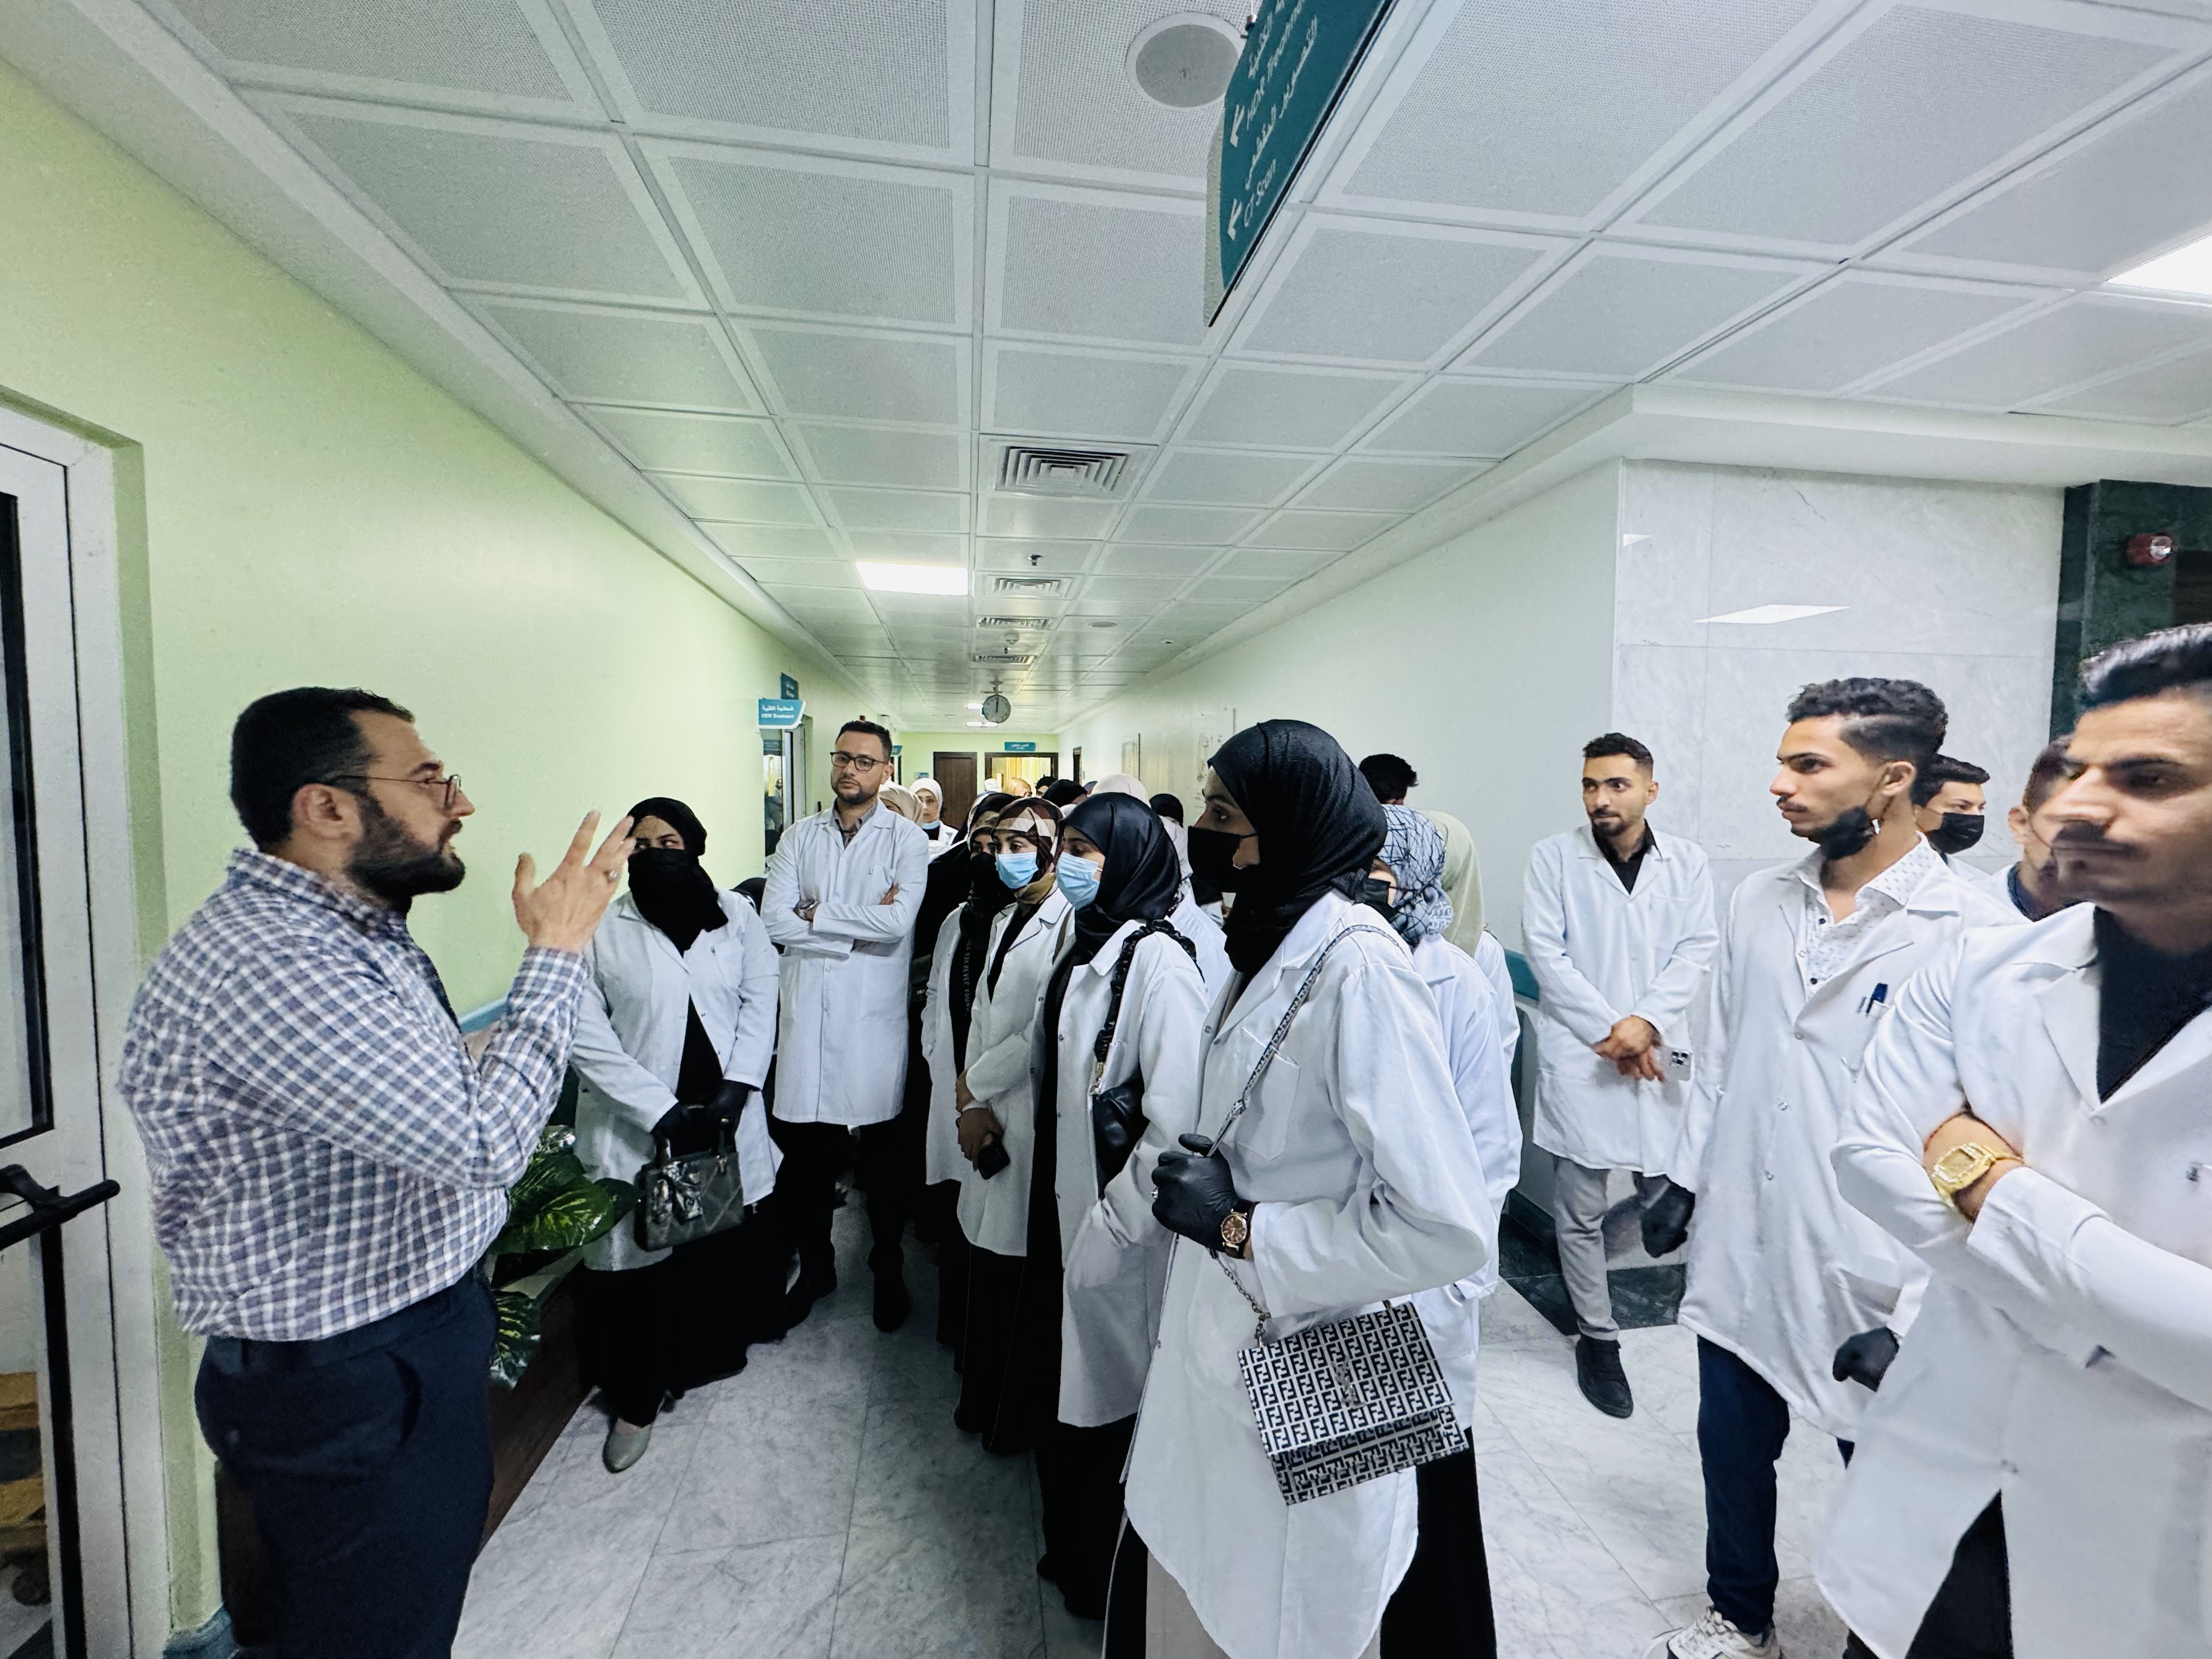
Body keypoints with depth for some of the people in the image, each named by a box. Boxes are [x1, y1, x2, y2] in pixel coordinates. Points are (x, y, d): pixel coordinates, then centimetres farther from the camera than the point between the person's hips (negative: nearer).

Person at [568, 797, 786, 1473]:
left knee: (729, 1241, 12)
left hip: (727, 1117, 2)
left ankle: (716, 1343, 40)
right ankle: (635, 1400, 27)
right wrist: (663, 1112, -15)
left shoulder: (736, 916, 1)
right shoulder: (602, 930, -6)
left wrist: (735, 1090, -11)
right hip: (641, 1128, -2)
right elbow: (587, 1039, -9)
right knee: (641, 1259, 4)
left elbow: (760, 1002, 0)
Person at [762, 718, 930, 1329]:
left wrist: (817, 914, -8)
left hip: (875, 1015, -2)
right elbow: (774, 920, -4)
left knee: (882, 1152, 9)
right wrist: (861, 927, -12)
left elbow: (898, 922, -17)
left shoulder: (906, 838, -2)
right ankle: (814, 1264, 35)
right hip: (808, 1011, 3)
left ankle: (889, 1271, 31)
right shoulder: (800, 836, 8)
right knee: (807, 1149, 11)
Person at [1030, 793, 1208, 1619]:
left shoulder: (1158, 961, -21)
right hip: (1059, 1215, 8)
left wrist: (1110, 1230, -17)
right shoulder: (1082, 948, 6)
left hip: (1116, 1237, -7)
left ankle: (1110, 1576, 39)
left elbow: (1174, 1124, -25)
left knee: (1107, 1396, 12)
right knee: (1063, 1386, 22)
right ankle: (1070, 1543, 47)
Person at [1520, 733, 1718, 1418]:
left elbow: (1696, 950, 0)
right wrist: (1610, 1030, -11)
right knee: (1581, 1211, 4)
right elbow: (1545, 953, -6)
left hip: (1660, 1052, 2)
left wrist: (1648, 1022, -14)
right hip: (1579, 1055, -2)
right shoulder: (1553, 857, -2)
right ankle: (1597, 1337, 22)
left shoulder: (1686, 860, 6)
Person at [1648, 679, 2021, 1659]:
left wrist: (1919, 1311, -15)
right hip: (1737, 1255, 5)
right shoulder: (1757, 902, 1)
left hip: (1871, 1281, -5)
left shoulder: (1977, 933, -14)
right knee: (1732, 1447, 20)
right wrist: (1685, 1178, 11)